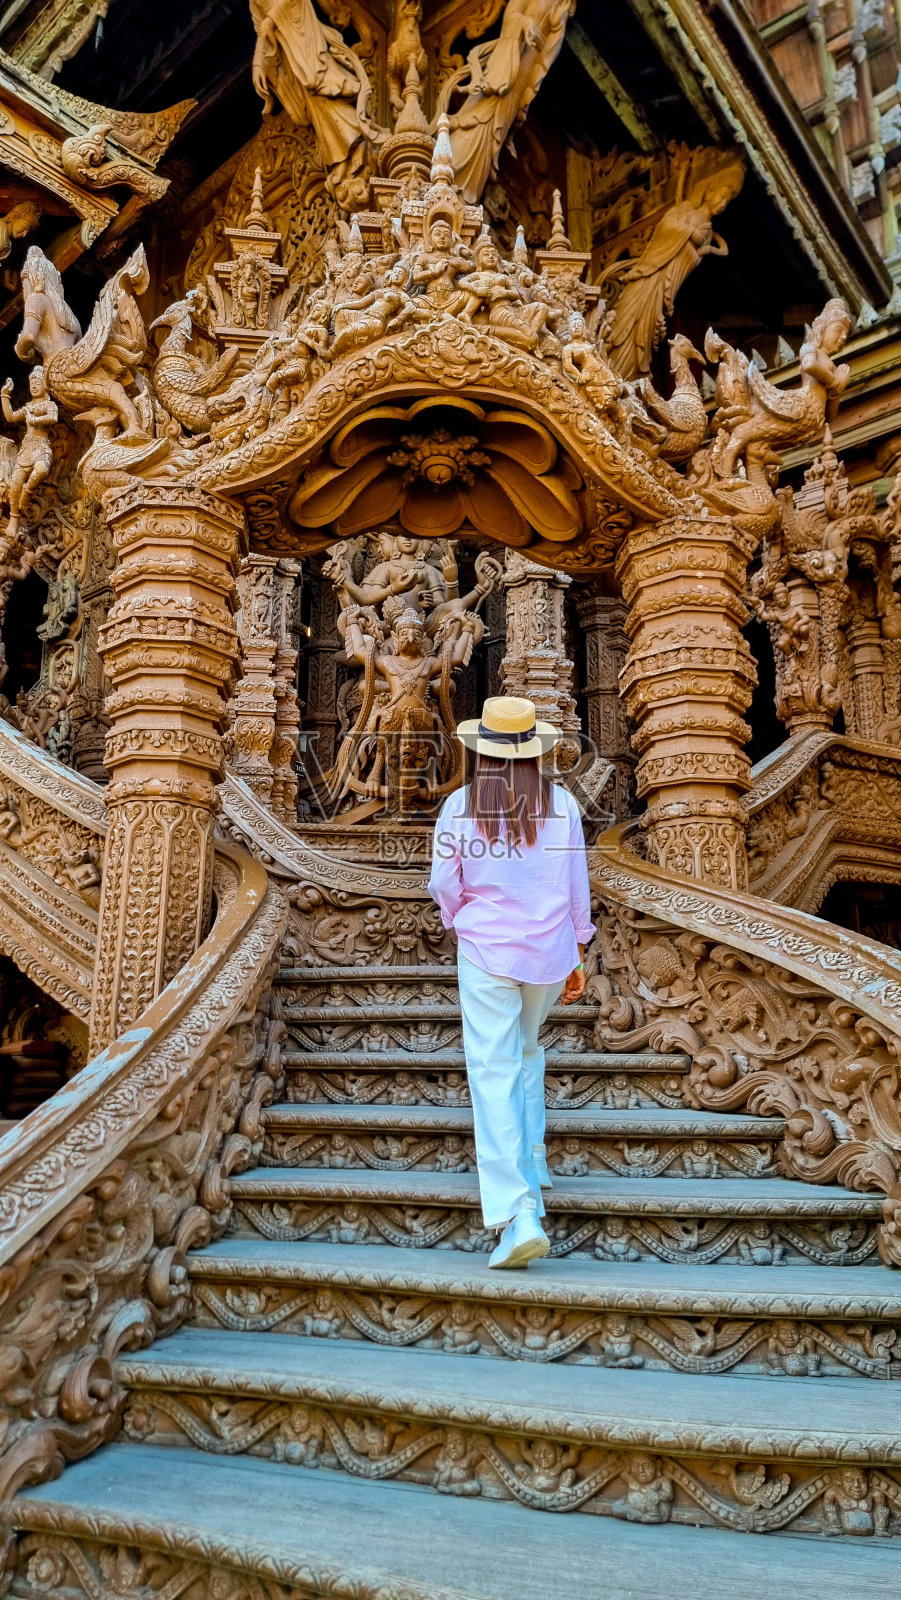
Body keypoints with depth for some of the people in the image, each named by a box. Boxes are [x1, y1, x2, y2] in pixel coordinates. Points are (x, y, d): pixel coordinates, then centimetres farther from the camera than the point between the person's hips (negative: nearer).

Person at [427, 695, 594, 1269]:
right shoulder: (561, 802, -2)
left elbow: (444, 884, -2)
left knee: (494, 1072, -1)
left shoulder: (461, 805, -7)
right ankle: (531, 1161, 36)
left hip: (486, 952, -3)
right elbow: (577, 887, 2)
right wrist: (577, 957, 13)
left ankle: (520, 1215, -8)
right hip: (550, 951, 3)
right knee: (527, 1051, 27)